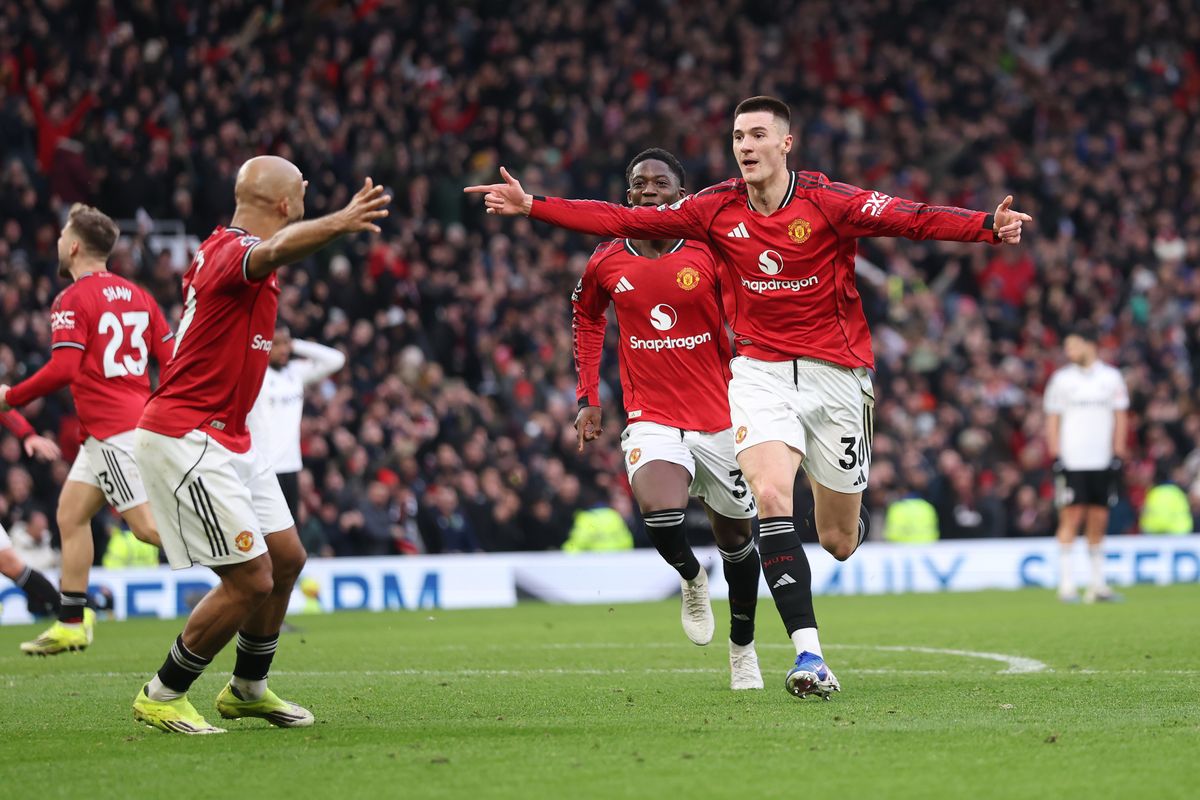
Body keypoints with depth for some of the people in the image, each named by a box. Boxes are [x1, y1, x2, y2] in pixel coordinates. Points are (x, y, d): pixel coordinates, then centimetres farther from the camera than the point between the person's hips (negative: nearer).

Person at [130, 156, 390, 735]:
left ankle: (247, 688, 31)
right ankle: (161, 697, 4)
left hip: (227, 439, 11)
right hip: (185, 440, -11)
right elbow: (274, 252, -46)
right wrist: (339, 223, -63)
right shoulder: (234, 250, -21)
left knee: (286, 558, 14)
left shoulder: (224, 248, 10)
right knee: (251, 579, -10)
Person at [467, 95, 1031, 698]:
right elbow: (623, 221, 1)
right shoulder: (717, 209, -1)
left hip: (835, 372, -1)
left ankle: (850, 517, 47)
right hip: (760, 371, 2)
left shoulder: (829, 202, -11)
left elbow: (913, 219, -22)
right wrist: (531, 207, -3)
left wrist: (988, 226, -38)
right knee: (770, 495, -24)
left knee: (837, 541, 5)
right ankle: (808, 654, -25)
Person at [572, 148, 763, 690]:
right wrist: (588, 396, 15)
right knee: (659, 513, -27)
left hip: (721, 419, 0)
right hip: (651, 418, 0)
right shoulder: (607, 263, 0)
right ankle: (690, 578, 8)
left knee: (735, 537, 10)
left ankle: (742, 647, 33)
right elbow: (587, 316, 20)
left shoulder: (708, 254, -7)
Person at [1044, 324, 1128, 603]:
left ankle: (1097, 583, 7)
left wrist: (1117, 455, 2)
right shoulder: (1061, 378, 4)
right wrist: (1056, 457, -3)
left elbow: (1120, 418, 10)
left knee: (1098, 521, 2)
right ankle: (1066, 584, -6)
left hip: (1102, 462, 2)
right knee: (1071, 517, -8)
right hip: (1071, 461, -2)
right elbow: (1052, 420, 6)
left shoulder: (1111, 377, 7)